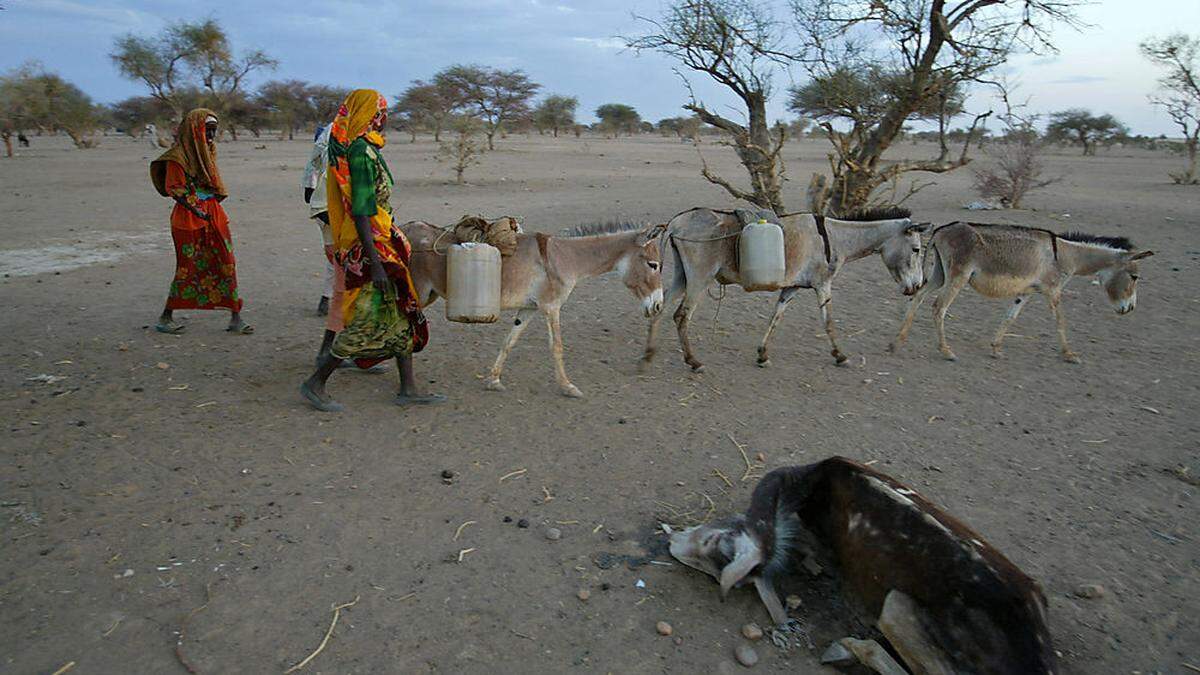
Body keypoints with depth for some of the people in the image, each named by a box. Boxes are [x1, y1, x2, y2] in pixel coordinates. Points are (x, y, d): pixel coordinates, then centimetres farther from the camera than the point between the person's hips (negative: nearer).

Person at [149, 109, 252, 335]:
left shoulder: (208, 151, 14)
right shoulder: (179, 156, -9)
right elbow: (173, 189, -12)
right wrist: (195, 208, -18)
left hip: (214, 215, 7)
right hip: (189, 218, -7)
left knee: (227, 265, 1)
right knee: (187, 268, 0)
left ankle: (235, 318, 5)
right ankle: (166, 318, 15)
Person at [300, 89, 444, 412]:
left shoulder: (362, 148, 13)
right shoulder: (362, 152, -17)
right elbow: (361, 212, -23)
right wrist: (375, 264, -25)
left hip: (384, 244, 10)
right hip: (370, 247, -10)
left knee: (401, 314, 11)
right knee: (370, 321, -4)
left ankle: (408, 388, 18)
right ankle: (316, 383, 9)